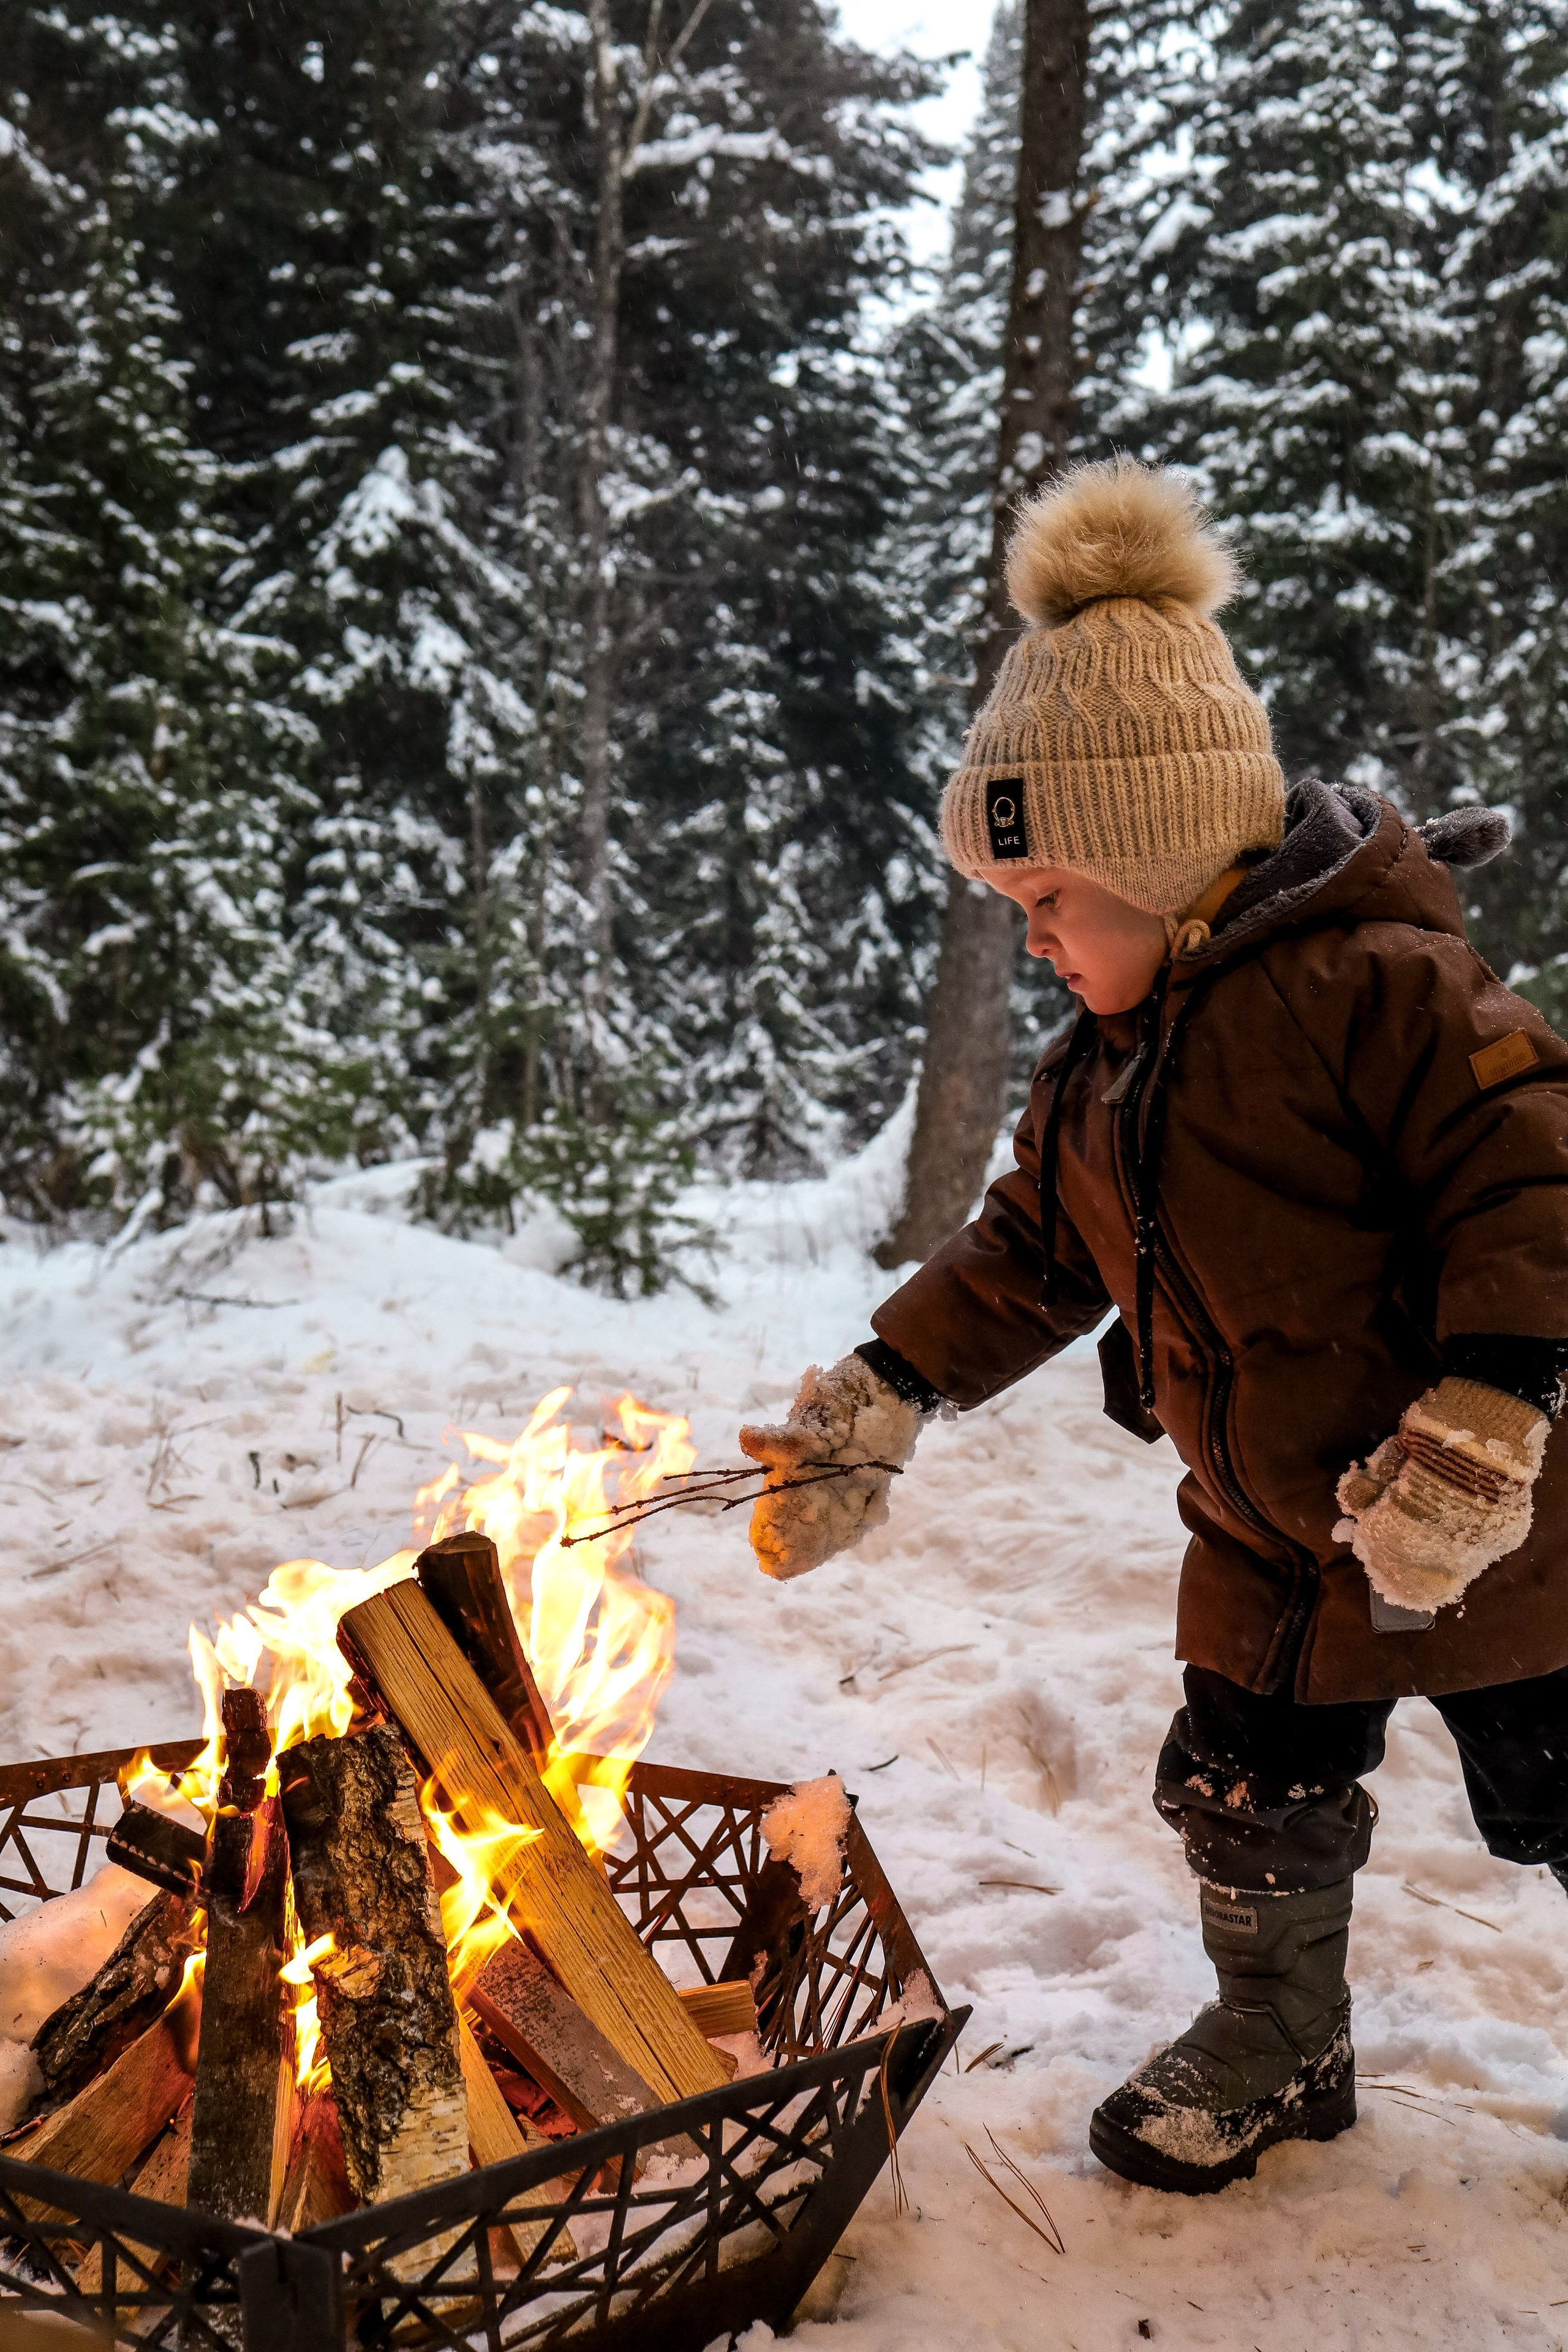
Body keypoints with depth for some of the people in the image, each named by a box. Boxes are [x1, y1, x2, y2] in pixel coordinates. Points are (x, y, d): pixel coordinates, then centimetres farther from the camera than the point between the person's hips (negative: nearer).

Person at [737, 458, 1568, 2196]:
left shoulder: (1369, 982, -21)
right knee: (1247, 1799, 15)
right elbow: (1025, 1261, 14)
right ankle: (1276, 2046, 39)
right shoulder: (1101, 1071, 6)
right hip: (1275, 1541, 7)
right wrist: (872, 1408, 9)